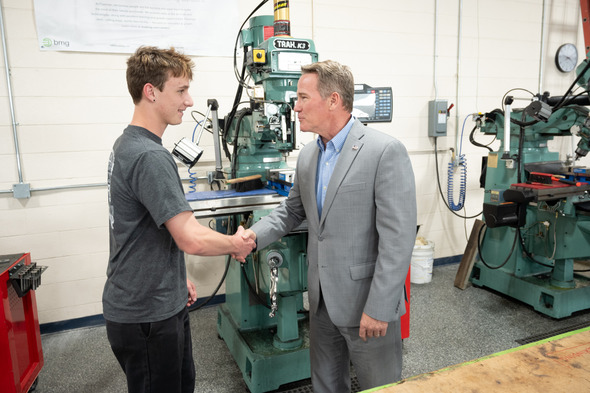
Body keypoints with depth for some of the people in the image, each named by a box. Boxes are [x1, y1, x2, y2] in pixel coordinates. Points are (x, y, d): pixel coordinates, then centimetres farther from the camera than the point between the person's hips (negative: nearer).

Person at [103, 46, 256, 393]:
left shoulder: (128, 144, 9)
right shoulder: (150, 157, -24)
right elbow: (192, 238, -29)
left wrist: (178, 278, 18)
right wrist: (237, 244, -10)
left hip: (161, 302, 9)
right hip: (148, 315, -9)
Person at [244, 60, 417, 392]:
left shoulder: (386, 151, -18)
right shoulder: (308, 155, 6)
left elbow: (399, 236, -20)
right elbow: (292, 210, 16)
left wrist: (378, 308, -20)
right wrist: (255, 235, -2)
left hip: (368, 301, -6)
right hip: (322, 299, 7)